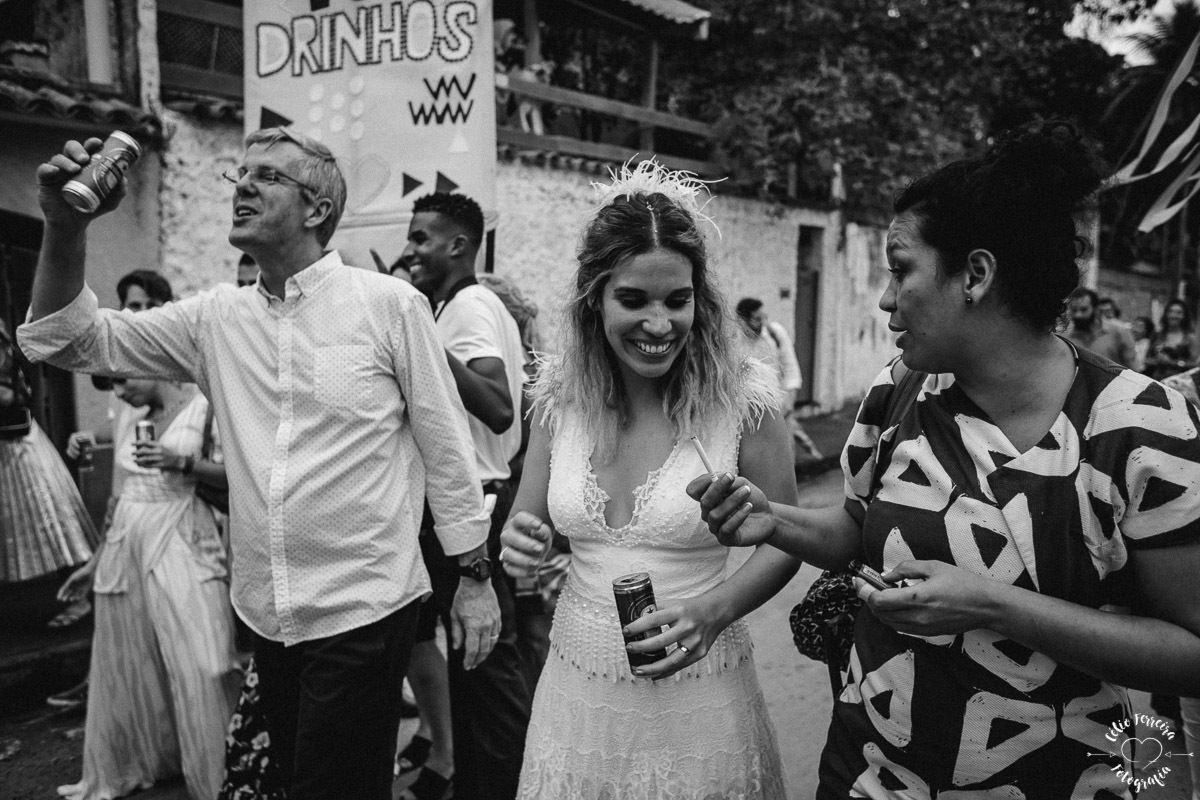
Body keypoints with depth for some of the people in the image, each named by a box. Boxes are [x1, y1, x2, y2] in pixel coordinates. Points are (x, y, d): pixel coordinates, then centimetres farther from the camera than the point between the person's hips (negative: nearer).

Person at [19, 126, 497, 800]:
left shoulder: (389, 303, -10)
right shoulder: (218, 316, 4)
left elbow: (446, 448, -7)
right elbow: (71, 339, 4)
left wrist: (475, 579, -4)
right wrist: (66, 227, -12)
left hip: (363, 610, -5)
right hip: (266, 614, 6)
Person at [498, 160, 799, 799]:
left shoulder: (742, 398, -14)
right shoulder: (559, 394, -5)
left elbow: (783, 541, -4)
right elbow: (529, 520, 7)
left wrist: (714, 613, -20)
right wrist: (519, 542, -15)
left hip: (697, 695, -2)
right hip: (576, 686, 3)